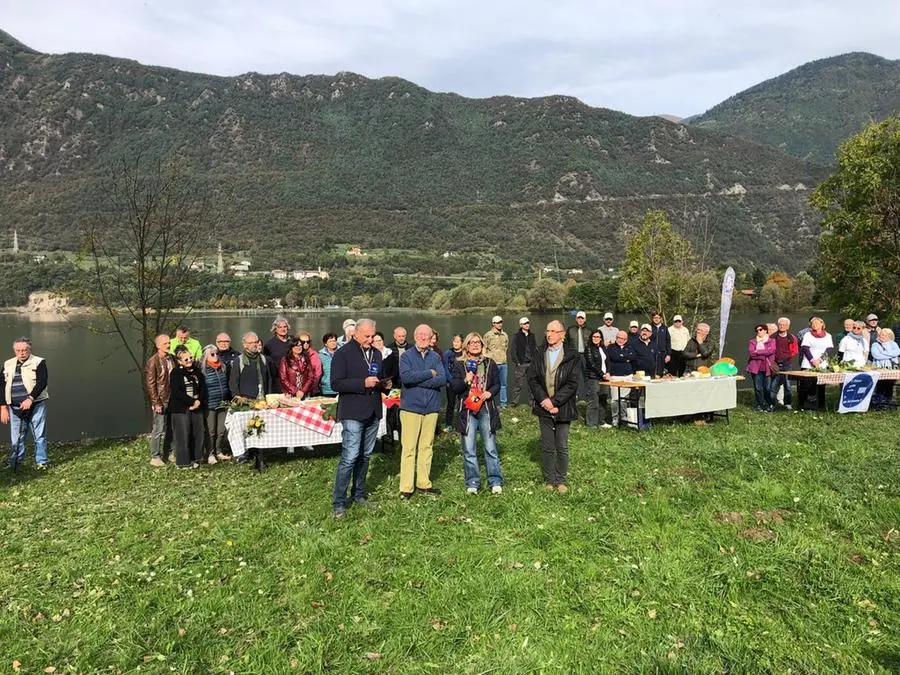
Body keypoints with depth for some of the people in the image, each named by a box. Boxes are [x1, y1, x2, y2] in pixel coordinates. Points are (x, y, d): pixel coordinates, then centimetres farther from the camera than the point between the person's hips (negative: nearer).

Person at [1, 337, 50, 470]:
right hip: (15, 408, 4)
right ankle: (15, 465, 18)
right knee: (16, 439, 8)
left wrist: (30, 399, -22)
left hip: (36, 405, -4)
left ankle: (41, 462, 10)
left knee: (39, 436, 1)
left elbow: (42, 382, -13)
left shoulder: (39, 362, -2)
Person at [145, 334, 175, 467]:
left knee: (171, 428, 10)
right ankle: (155, 457, 10)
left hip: (172, 400, 6)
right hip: (161, 401, -6)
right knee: (158, 429, -1)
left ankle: (168, 454, 22)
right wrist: (156, 403, -14)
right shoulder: (152, 362, -9)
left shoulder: (171, 359, 10)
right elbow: (150, 384, -10)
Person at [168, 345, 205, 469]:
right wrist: (192, 401, -15)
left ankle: (194, 459, 21)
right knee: (182, 436, -3)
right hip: (180, 409, -5)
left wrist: (199, 401, -7)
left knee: (198, 434, 7)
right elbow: (176, 392, -15)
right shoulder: (175, 373, -6)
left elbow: (203, 388, 11)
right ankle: (183, 462, 7)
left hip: (196, 408, 6)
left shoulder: (197, 371, 10)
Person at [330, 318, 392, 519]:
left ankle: (359, 495, 27)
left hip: (373, 412, 7)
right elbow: (336, 383, -14)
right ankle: (338, 503, 0)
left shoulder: (376, 353, 14)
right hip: (353, 414, -7)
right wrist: (363, 383, -21)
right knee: (350, 457, -10)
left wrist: (385, 384, 3)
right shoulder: (343, 353, -7)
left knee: (365, 456, 14)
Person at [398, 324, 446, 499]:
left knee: (427, 447, 10)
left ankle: (423, 483, 21)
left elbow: (443, 379, -7)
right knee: (409, 448, -1)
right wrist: (430, 374, -12)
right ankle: (406, 487, 5)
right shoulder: (407, 356, 0)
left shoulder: (435, 357, 8)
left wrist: (418, 380, -13)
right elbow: (405, 376, -18)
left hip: (431, 408, 3)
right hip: (411, 407, -3)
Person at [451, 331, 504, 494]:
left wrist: (490, 392, -9)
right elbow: (454, 387, -1)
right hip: (467, 411, -1)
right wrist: (465, 380, -19)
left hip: (486, 410, 1)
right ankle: (472, 483, 15)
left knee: (490, 448, 4)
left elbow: (497, 384, 10)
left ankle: (495, 481, 14)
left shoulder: (489, 363, 7)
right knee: (469, 450, 3)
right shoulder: (459, 364, 3)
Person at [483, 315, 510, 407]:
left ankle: (503, 402, 21)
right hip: (493, 363, -5)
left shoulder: (505, 335, 9)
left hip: (503, 363, 5)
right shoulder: (488, 335, -7)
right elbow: (484, 349, -4)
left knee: (503, 384, 12)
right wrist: (489, 357, -7)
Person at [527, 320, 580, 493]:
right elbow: (532, 378, 1)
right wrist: (544, 399, -12)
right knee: (547, 446, 10)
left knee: (562, 447, 7)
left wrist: (554, 402, -15)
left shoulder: (572, 356, -5)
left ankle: (561, 480, 21)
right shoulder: (539, 354, 5)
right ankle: (549, 480, 22)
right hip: (544, 407, 2)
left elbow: (572, 384, -9)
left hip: (562, 408, -2)